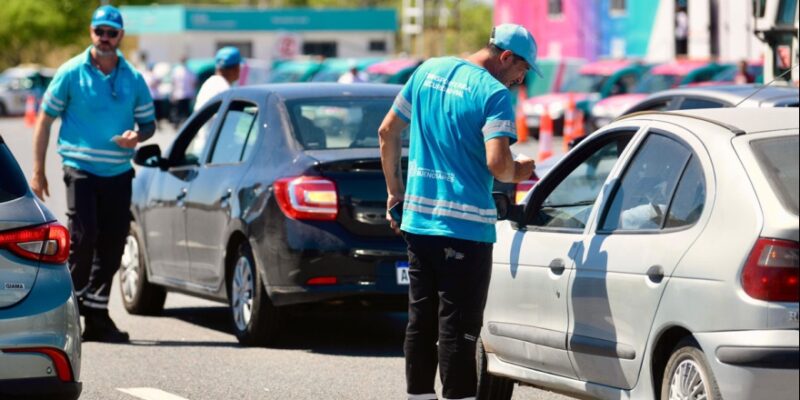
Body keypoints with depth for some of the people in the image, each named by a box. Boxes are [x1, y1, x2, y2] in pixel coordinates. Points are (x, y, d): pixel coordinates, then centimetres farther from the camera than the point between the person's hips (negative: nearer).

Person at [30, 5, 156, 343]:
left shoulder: (133, 79, 7)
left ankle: (97, 315, 12)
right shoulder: (71, 73, -1)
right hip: (81, 169, -4)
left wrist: (137, 136, -9)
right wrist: (38, 171, -1)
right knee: (83, 236, -16)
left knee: (112, 244, 3)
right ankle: (71, 303, -1)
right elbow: (45, 119, 2)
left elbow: (148, 122, 16)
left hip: (119, 172, 4)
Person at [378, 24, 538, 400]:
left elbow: (387, 132, 14)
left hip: (418, 219, 6)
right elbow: (497, 163, -23)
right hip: (465, 226, -6)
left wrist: (394, 189, 22)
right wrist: (517, 173, -2)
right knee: (458, 327, -3)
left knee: (421, 320, 14)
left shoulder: (428, 71, 8)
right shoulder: (494, 93, -13)